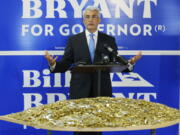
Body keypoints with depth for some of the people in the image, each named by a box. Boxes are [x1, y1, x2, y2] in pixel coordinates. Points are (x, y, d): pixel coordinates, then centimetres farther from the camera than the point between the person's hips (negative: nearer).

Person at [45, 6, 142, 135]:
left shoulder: (109, 40, 7)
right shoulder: (74, 40, 5)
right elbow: (64, 65, 1)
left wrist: (130, 63, -14)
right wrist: (53, 63, -19)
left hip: (101, 91, 1)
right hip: (80, 91, 0)